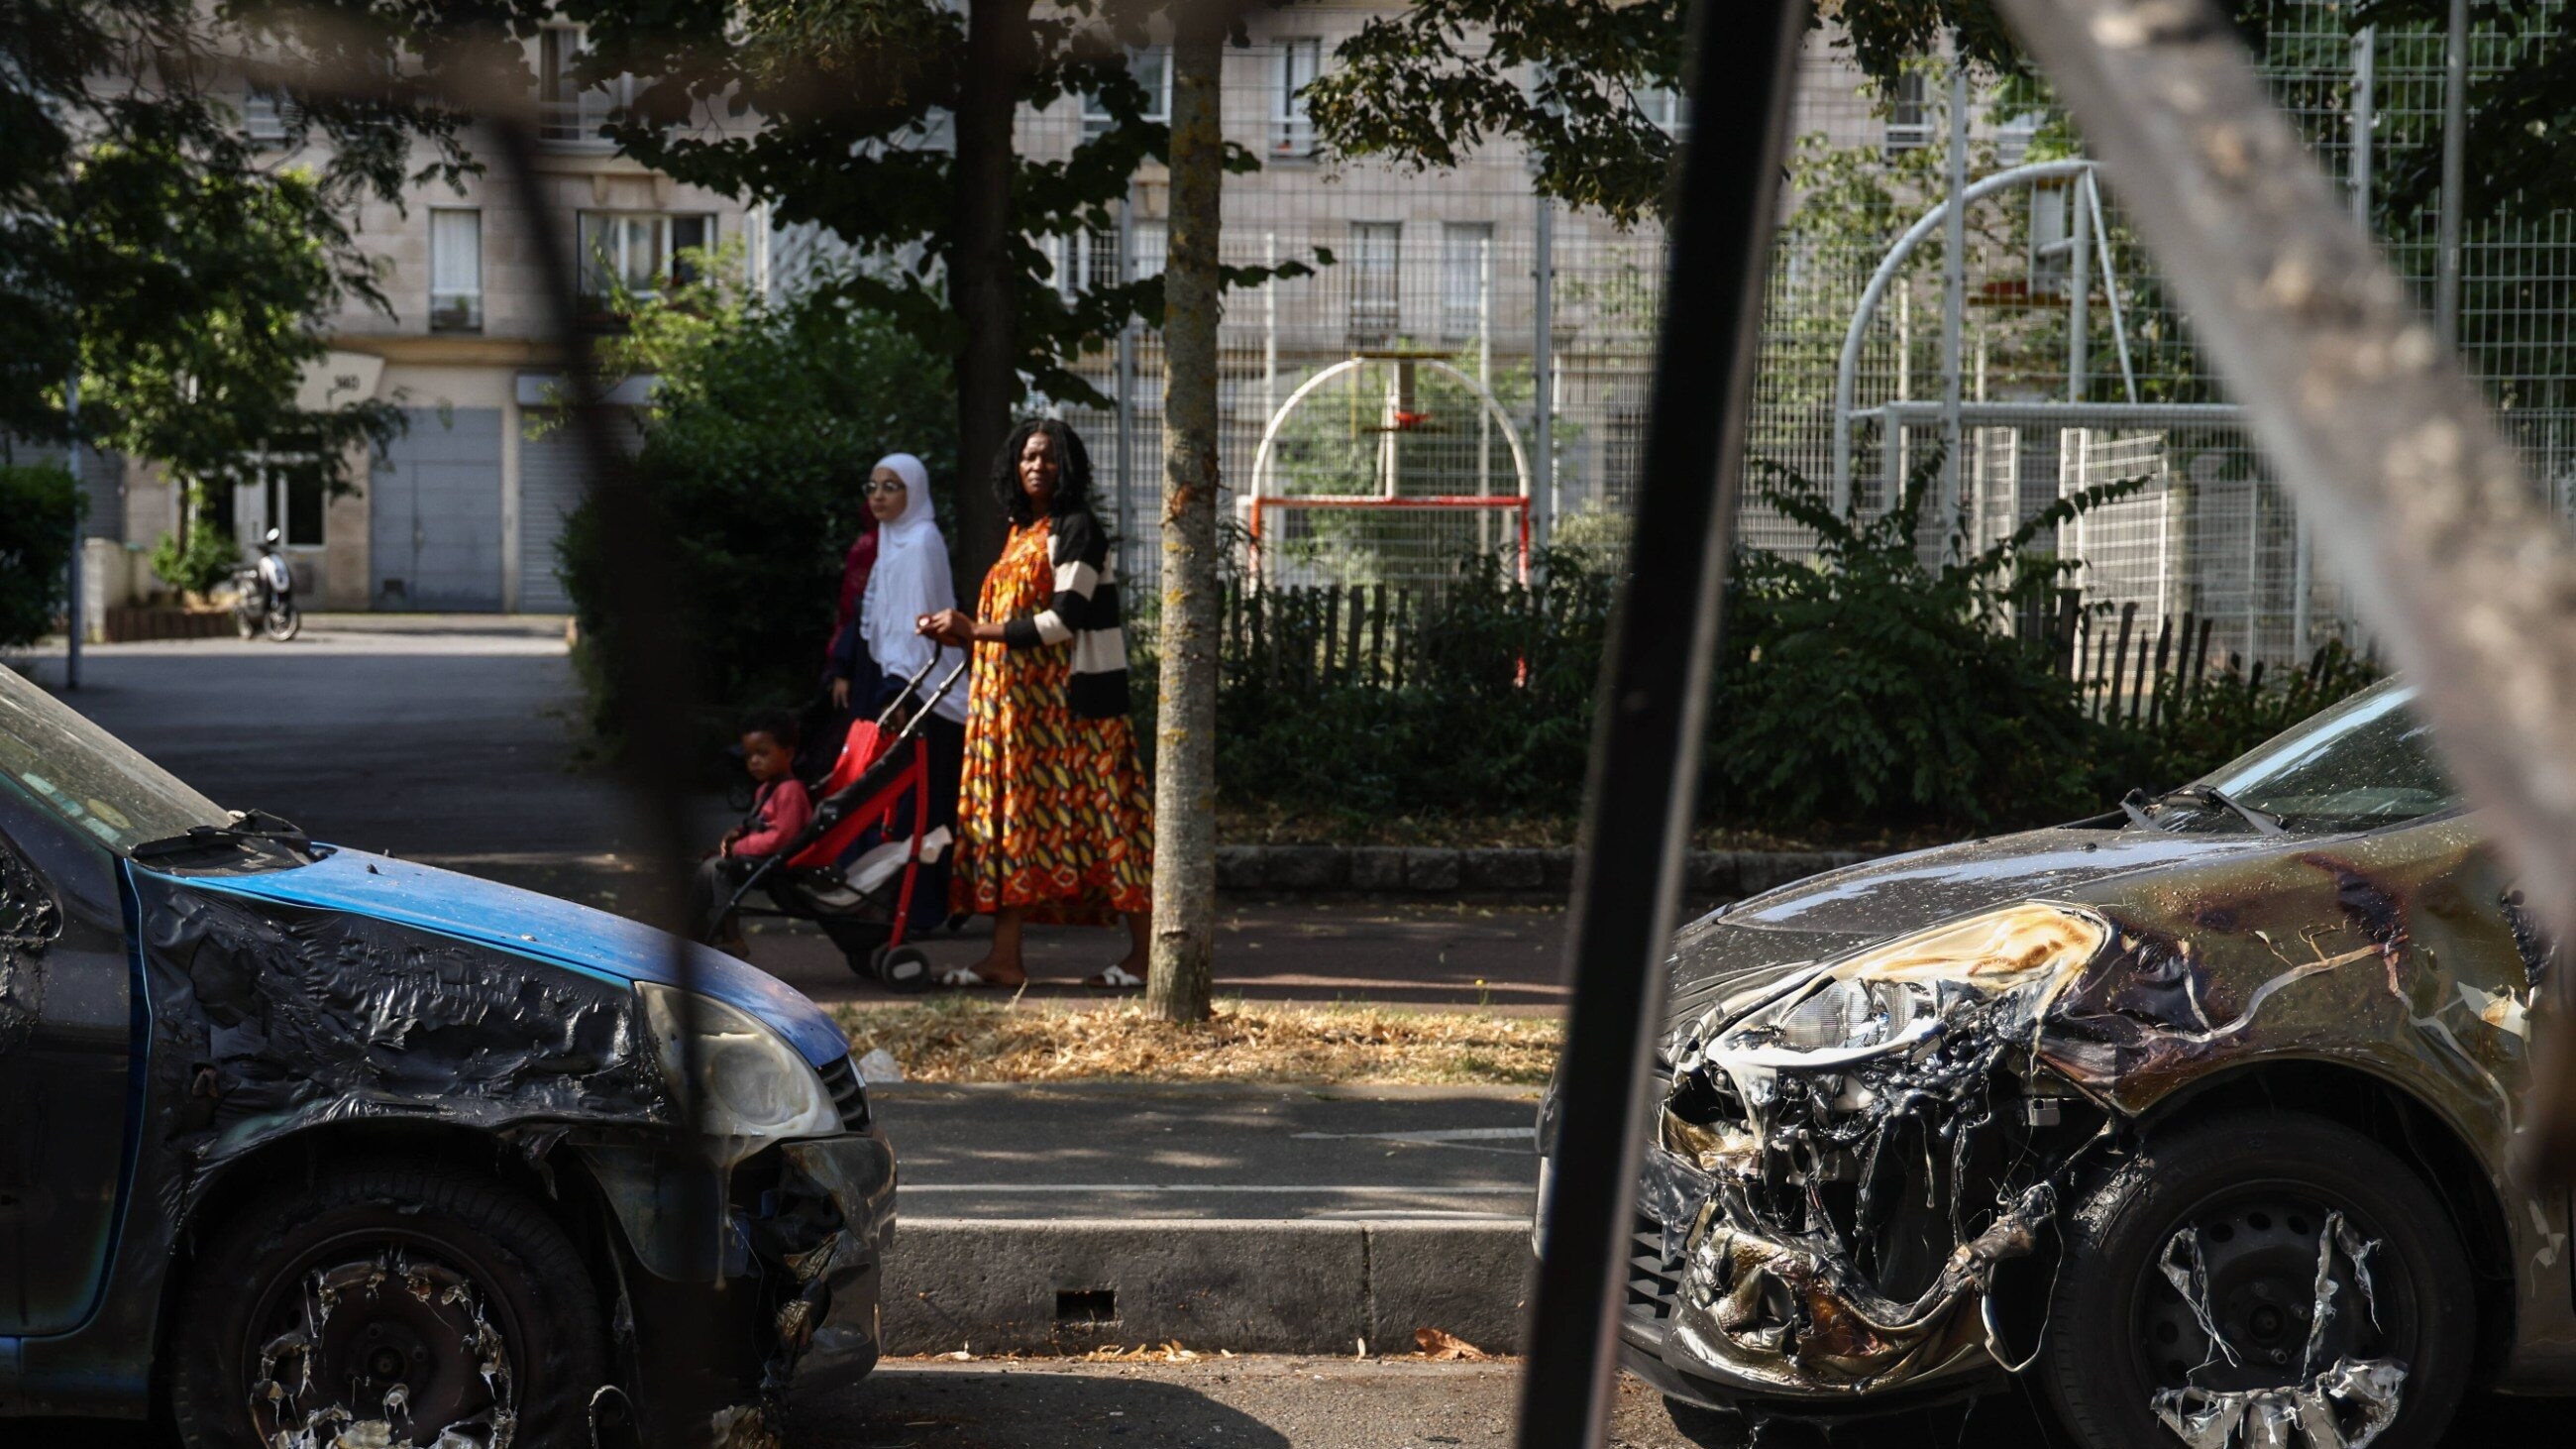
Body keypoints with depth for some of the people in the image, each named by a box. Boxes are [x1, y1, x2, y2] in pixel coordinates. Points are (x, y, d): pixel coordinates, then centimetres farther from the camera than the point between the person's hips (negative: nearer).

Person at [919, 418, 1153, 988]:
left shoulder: (1076, 530, -8)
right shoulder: (1022, 533, 18)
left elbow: (1060, 621, -17)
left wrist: (976, 631, -16)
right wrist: (960, 630, 6)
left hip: (1071, 700, -9)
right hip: (1018, 702, 9)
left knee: (1099, 815, -6)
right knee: (1013, 814, 3)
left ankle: (1144, 953, 2)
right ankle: (1005, 956, 3)